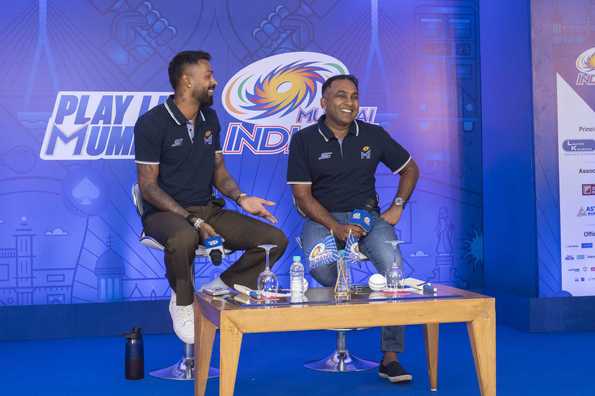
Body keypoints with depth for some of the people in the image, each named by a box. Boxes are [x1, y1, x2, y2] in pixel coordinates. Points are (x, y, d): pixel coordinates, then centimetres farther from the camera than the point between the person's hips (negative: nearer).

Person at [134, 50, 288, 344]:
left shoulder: (210, 119, 9)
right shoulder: (152, 123, -10)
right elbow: (148, 186, -13)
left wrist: (241, 198, -6)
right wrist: (192, 220, -22)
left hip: (208, 209, 6)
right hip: (165, 213, -6)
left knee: (275, 240, -12)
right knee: (184, 238, -43)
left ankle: (216, 290, 1)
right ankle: (183, 303, -12)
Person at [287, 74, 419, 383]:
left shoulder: (374, 135, 6)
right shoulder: (304, 140, 0)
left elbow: (410, 169, 18)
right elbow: (302, 195, -4)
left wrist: (398, 206, 2)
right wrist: (335, 228, -18)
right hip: (323, 218, -1)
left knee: (391, 260, -30)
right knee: (316, 264, -36)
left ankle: (390, 357, -23)